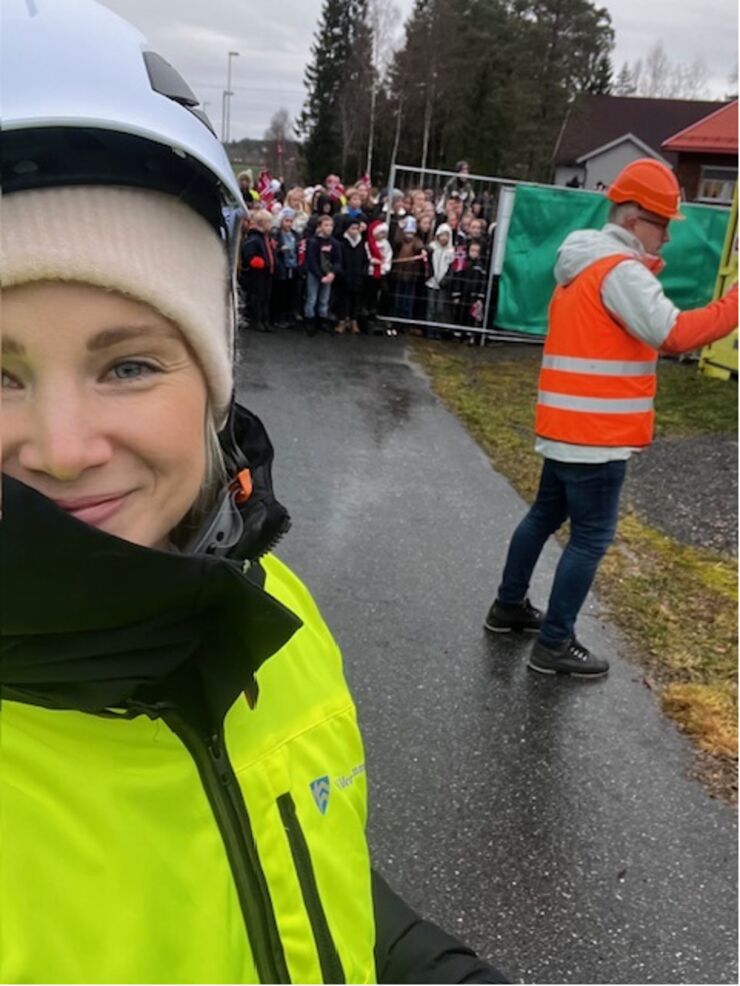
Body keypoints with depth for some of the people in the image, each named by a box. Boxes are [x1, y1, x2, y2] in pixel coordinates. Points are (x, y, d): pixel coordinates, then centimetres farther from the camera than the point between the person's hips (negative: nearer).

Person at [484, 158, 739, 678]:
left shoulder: (585, 262, 15)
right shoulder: (620, 270, -16)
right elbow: (672, 334, -25)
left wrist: (648, 268, 10)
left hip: (567, 424, 10)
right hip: (596, 431, -10)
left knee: (546, 514, 21)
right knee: (591, 537, -1)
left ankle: (509, 606, 35)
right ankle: (554, 644, 8)